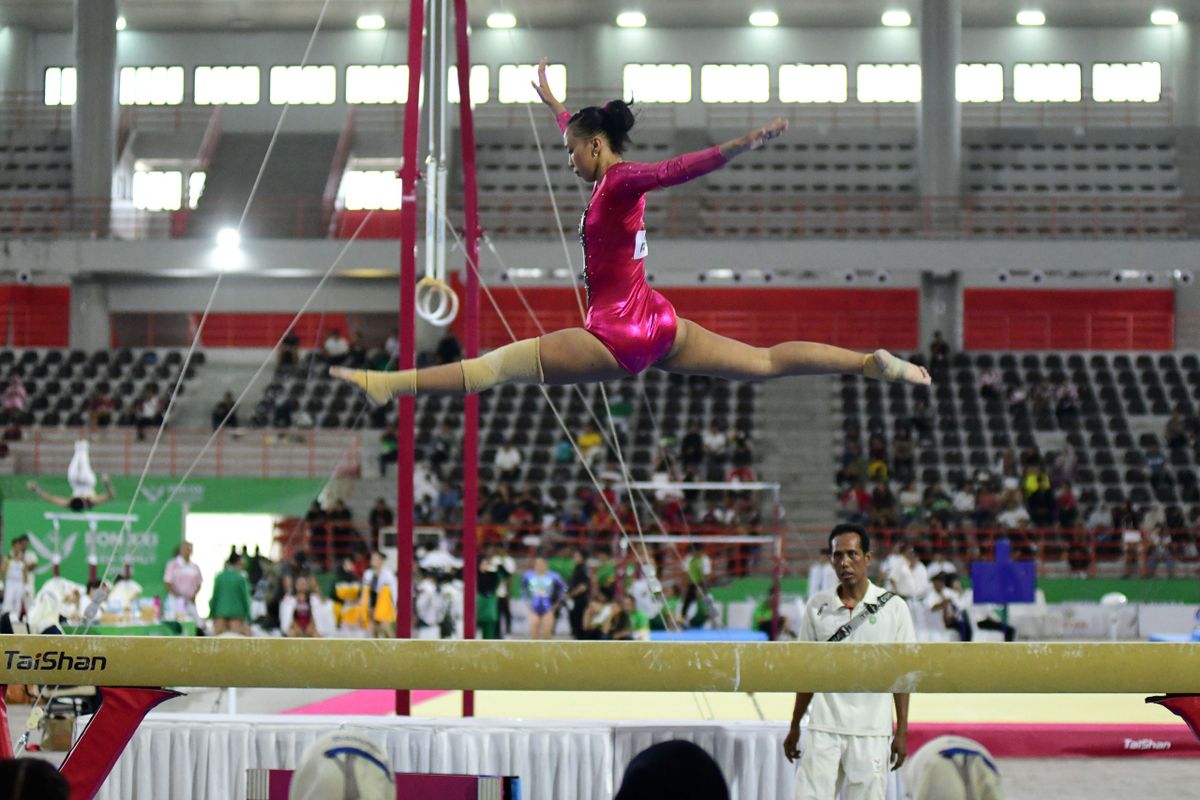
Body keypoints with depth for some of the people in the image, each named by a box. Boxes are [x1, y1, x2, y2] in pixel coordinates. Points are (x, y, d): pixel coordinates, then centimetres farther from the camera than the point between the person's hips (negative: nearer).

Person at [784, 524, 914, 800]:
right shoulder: (817, 606, 6)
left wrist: (902, 732, -1)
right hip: (823, 728, 2)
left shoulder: (892, 607, 0)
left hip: (871, 733, -2)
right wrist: (795, 726, 13)